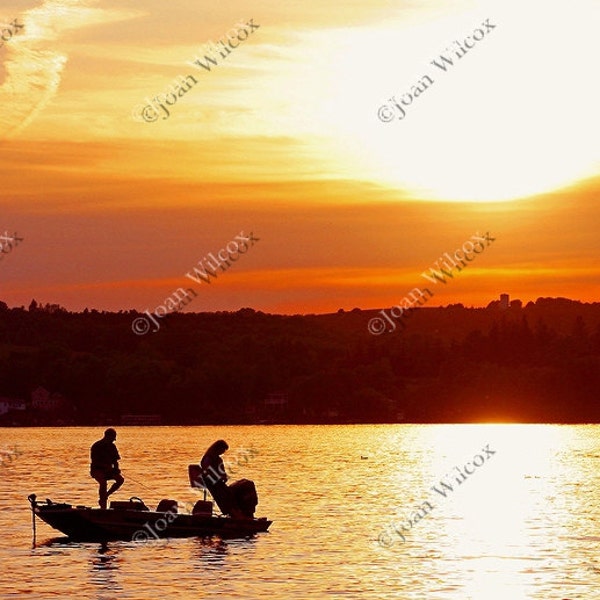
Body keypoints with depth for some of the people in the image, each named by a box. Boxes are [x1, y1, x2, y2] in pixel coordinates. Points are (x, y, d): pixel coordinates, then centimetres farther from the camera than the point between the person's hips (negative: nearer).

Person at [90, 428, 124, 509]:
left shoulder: (112, 446, 7)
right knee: (103, 482, -34)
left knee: (120, 479, -19)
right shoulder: (96, 446, -11)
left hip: (108, 469, 6)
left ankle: (106, 495, -4)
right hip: (97, 469, -6)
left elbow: (115, 460, 12)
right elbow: (95, 462, -16)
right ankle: (103, 505, -26)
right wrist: (107, 466, -25)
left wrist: (116, 468, -8)